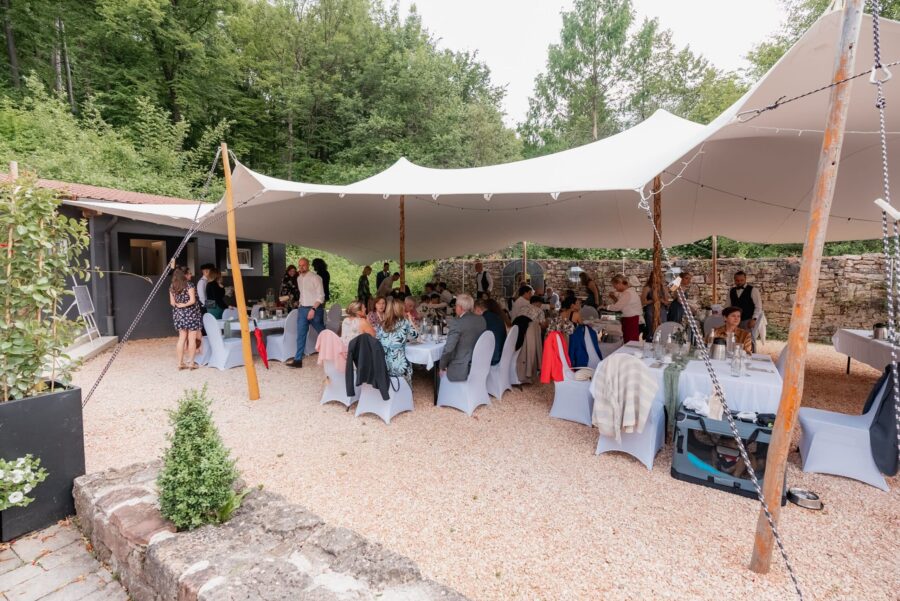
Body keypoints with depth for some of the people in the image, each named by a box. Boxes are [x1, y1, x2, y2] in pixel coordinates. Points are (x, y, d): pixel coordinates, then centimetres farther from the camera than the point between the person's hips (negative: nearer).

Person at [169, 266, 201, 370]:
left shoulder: (172, 286, 6)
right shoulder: (189, 285, -12)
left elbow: (172, 302, 7)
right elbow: (192, 300, -19)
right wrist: (184, 305, -4)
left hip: (178, 314, 6)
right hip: (191, 314, -6)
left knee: (182, 339, 11)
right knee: (191, 339, 2)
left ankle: (180, 363, 14)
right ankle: (191, 363, 7)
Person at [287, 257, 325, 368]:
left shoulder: (315, 277, -11)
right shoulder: (299, 278, 10)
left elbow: (321, 296, -14)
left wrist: (313, 309, -21)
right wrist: (300, 305, 11)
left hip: (314, 309, -6)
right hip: (302, 309, 6)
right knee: (301, 335, 1)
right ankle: (298, 360, 3)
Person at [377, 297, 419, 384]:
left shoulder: (382, 324, 5)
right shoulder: (404, 322, -2)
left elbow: (377, 342, 10)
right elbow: (415, 335, 11)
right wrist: (410, 320, 21)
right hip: (399, 365, -4)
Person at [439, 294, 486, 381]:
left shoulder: (457, 323, -20)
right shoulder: (482, 320, 1)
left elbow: (448, 349, -22)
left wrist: (442, 366, -6)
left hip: (461, 371, -6)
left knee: (443, 371, 24)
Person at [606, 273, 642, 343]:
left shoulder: (628, 293, -17)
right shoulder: (627, 291, 14)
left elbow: (617, 307, -20)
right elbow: (619, 305, 18)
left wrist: (606, 307, -5)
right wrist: (614, 297, 4)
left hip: (632, 321, -10)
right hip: (629, 320, 10)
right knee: (628, 342, 11)